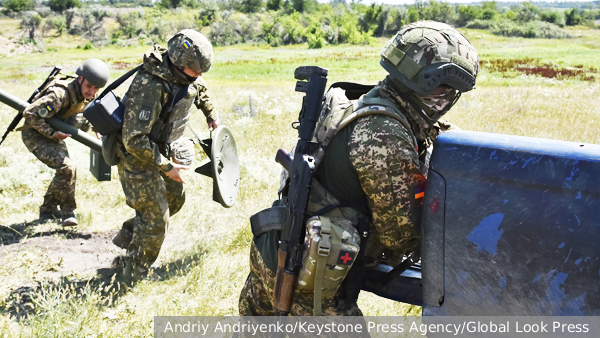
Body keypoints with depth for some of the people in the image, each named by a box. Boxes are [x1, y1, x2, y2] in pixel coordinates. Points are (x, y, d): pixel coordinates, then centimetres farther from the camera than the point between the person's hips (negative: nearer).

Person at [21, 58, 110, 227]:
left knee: (65, 172, 14)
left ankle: (48, 210, 33)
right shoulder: (60, 94, -34)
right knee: (67, 168, -22)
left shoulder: (89, 95, -7)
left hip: (54, 133, 9)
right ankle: (68, 212, -7)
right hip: (35, 135, -9)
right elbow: (30, 113, -35)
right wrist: (52, 133, -28)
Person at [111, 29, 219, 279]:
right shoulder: (150, 86, -35)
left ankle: (128, 236, 37)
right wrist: (165, 167, -26)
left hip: (161, 149, 9)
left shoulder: (185, 74, -8)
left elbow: (199, 88, 21)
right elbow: (135, 140, -35)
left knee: (175, 198, 21)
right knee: (156, 218, -3)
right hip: (137, 156, -9)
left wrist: (210, 113, 29)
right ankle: (135, 274, 17)